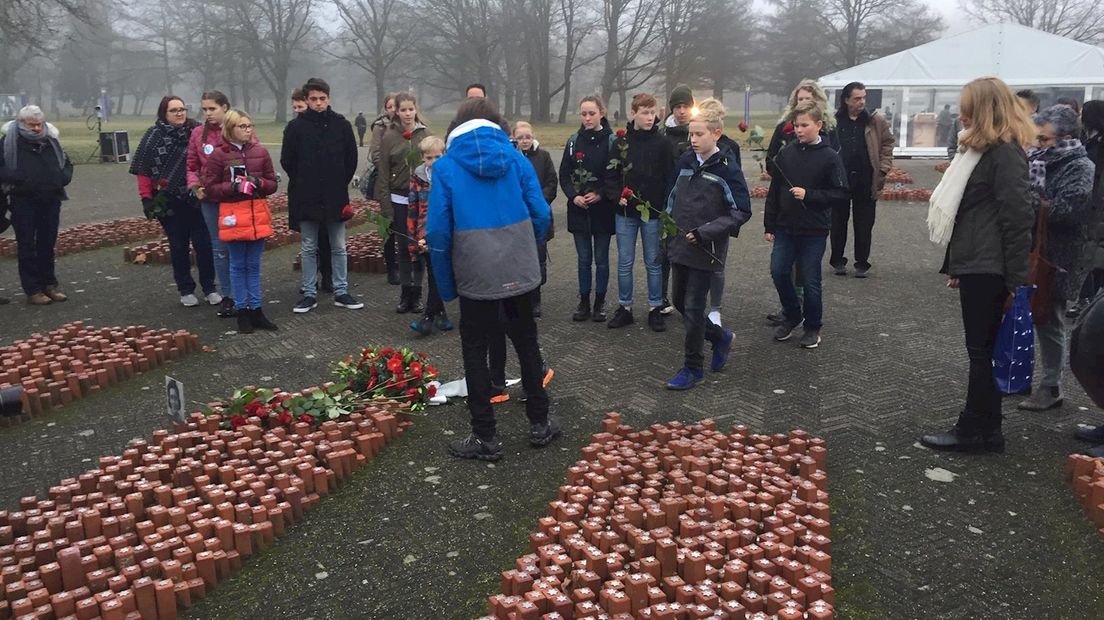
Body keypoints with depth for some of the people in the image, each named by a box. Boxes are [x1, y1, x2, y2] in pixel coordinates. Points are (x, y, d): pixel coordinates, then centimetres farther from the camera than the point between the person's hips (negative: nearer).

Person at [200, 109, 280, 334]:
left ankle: (256, 310, 16)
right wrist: (233, 187, -18)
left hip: (258, 215, 3)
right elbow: (210, 187, -3)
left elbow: (272, 183, 10)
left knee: (254, 266, 10)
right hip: (233, 216, -3)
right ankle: (242, 312, 14)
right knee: (238, 266, 6)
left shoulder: (260, 152, 5)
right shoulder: (218, 155, -3)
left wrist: (259, 183, -11)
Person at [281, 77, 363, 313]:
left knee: (339, 247, 7)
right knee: (308, 248, 7)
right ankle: (310, 294, 14)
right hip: (306, 199, -1)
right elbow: (287, 160, 4)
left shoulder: (341, 124, 1)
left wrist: (340, 184, 6)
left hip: (335, 197, 1)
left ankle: (341, 292, 16)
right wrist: (303, 184, 5)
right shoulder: (296, 126, -1)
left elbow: (351, 158, 7)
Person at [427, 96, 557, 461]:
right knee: (527, 342, 18)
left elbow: (438, 231, -7)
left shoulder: (446, 166, -4)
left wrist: (446, 286, 1)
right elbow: (541, 215, -1)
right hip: (520, 273, 3)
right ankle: (539, 424, 27)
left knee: (475, 350, 10)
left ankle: (485, 438, 14)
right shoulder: (516, 159, 1)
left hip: (476, 276, -3)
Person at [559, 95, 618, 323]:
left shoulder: (612, 141, -5)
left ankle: (600, 303, 19)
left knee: (601, 259, 7)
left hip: (603, 210, -2)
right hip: (579, 209, 3)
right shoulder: (573, 141, 4)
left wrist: (600, 194, -16)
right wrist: (574, 196, -10)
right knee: (583, 259, 10)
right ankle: (584, 302, 20)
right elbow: (564, 174, 5)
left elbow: (618, 175, -6)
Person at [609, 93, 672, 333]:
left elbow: (669, 177, -3)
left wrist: (665, 208, -11)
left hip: (653, 213, -2)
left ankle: (655, 309, 18)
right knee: (624, 263, 8)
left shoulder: (661, 142, -3)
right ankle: (624, 308, 19)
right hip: (625, 213, 2)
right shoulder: (621, 141, 3)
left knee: (653, 263, 7)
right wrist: (617, 195, -8)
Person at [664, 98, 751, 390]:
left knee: (694, 308, -2)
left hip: (706, 250, -7)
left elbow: (742, 211, -13)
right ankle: (720, 336, 37)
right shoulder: (686, 160, 5)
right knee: (679, 301, 14)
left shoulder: (727, 168, -12)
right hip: (680, 245, 7)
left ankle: (692, 368, 13)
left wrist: (704, 232, -19)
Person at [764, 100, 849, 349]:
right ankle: (792, 315, 26)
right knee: (778, 271, 3)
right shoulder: (786, 153, 3)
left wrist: (808, 195, -19)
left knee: (810, 280, 3)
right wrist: (769, 226, 6)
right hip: (785, 228, 4)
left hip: (814, 230, -4)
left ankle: (813, 327, 21)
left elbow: (841, 193, -9)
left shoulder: (829, 157, -8)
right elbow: (774, 191, 7)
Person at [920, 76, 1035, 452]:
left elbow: (1017, 218, -17)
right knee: (982, 350, 12)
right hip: (973, 266, 10)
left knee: (983, 350, -3)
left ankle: (975, 431, 6)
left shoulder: (1006, 154, -12)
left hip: (988, 269, -10)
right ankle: (983, 430, 20)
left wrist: (1017, 278, -18)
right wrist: (954, 265, 21)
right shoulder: (981, 150, 19)